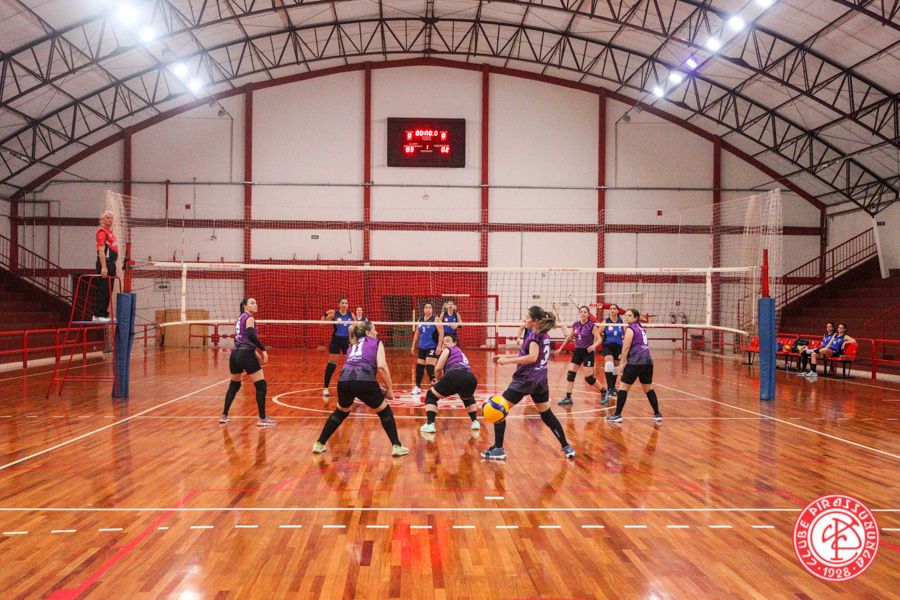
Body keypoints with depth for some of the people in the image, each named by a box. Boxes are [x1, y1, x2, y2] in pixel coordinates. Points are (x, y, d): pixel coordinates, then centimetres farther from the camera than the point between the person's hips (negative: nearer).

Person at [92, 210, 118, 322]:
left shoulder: (109, 232, 20)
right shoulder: (102, 231, -10)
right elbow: (101, 250, -18)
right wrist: (103, 267, -25)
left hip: (111, 263, 10)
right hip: (105, 263, -10)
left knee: (108, 291, 11)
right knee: (102, 290, -9)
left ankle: (104, 314, 16)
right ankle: (97, 315, -7)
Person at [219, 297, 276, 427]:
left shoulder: (240, 318, 19)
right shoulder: (249, 317, -5)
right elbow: (251, 335, -21)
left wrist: (253, 351, 27)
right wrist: (263, 350, -18)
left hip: (235, 354, 8)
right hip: (246, 355, -8)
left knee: (234, 385, 22)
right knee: (261, 385, -2)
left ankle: (224, 416, 23)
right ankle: (262, 418, -3)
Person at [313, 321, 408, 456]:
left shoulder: (353, 345, 33)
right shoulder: (376, 343, 18)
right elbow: (382, 366, 2)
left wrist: (377, 389, 35)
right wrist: (389, 389, 9)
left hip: (344, 380, 5)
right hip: (365, 380, -5)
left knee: (341, 412, 31)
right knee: (385, 412, 16)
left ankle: (319, 444, 32)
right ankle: (396, 446, 11)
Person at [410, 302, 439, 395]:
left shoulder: (435, 319, -5)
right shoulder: (420, 319, 12)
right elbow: (417, 333, 19)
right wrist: (413, 346, 16)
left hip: (432, 347, -6)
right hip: (422, 347, 6)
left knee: (430, 367, -13)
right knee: (419, 367, 8)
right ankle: (417, 387, 22)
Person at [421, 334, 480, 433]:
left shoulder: (448, 350, 19)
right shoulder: (461, 353, 39)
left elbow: (438, 368, 9)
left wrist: (438, 379, 27)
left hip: (455, 375, -6)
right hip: (471, 379, 6)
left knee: (431, 396, 15)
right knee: (468, 398, 41)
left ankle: (430, 424, 0)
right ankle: (475, 422, 25)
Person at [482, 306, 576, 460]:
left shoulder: (534, 335, -14)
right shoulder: (545, 335, 12)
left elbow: (532, 357, -28)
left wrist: (509, 360, -24)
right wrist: (506, 356, 18)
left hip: (526, 380, -9)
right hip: (541, 380, 9)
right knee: (547, 414, 18)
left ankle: (498, 449, -1)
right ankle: (567, 447, 18)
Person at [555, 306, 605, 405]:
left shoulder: (592, 326, -9)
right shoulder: (575, 325, 5)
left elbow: (599, 339, -11)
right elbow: (569, 337, 18)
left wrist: (593, 346, -30)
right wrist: (561, 348, 20)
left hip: (588, 353, -5)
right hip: (577, 352, 5)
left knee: (589, 378, -6)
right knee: (570, 374, -3)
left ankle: (603, 392, 17)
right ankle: (568, 398, 2)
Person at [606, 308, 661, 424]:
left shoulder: (630, 329, -3)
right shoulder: (641, 329, 21)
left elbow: (626, 347, -9)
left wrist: (622, 362, -6)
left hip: (635, 362, -7)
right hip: (648, 362, 7)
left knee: (624, 387, 0)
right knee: (648, 388, 16)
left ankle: (617, 415, -1)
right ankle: (657, 414, 18)